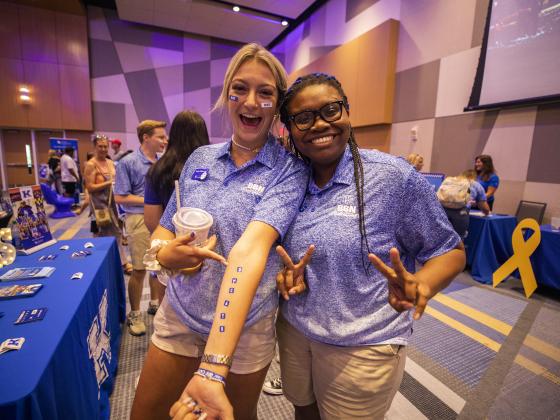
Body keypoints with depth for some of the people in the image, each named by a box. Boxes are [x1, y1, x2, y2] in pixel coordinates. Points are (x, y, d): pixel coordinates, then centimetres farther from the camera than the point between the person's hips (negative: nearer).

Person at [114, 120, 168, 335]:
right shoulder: (128, 163, -9)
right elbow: (120, 197, -11)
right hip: (140, 219, -5)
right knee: (140, 269, 4)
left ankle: (155, 303, 37)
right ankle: (134, 314, 23)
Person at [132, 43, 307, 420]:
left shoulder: (289, 170, -15)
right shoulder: (199, 159, -2)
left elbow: (249, 249, -31)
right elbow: (163, 230, 5)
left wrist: (213, 369, -37)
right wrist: (164, 253, -18)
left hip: (245, 328, -2)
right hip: (178, 315, 4)